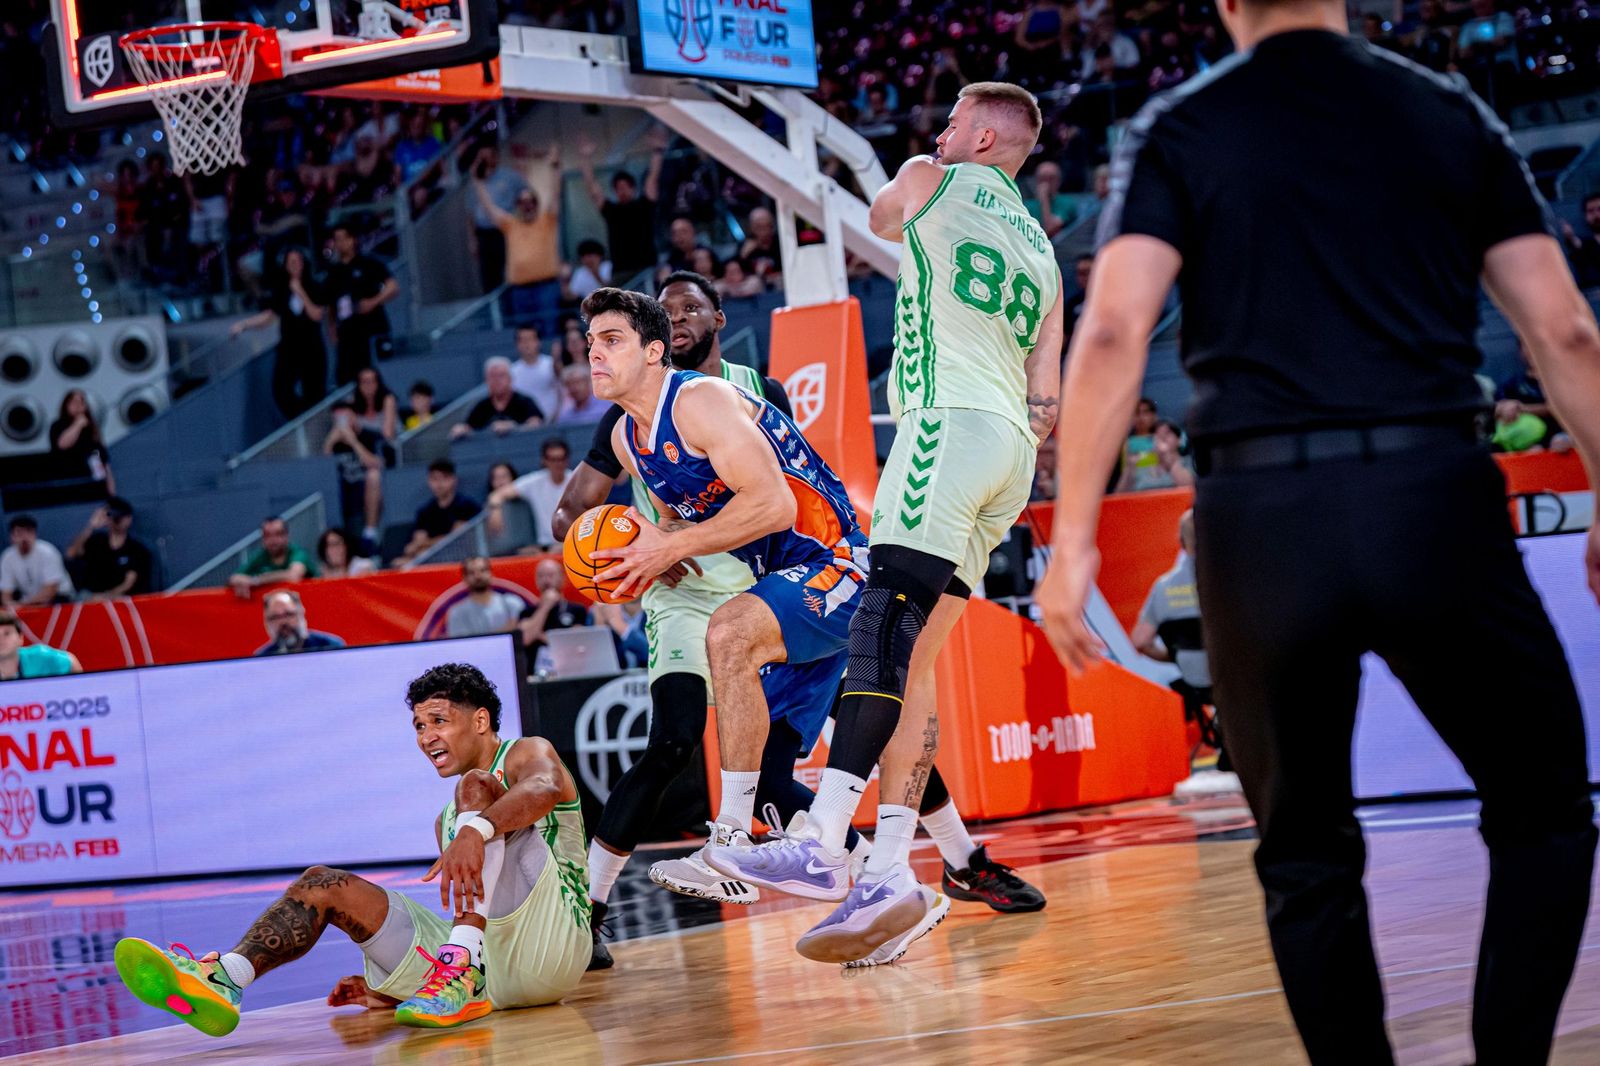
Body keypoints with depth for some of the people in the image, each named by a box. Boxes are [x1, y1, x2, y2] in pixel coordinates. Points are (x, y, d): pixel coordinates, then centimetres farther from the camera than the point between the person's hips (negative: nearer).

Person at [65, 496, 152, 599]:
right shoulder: (95, 541, 13)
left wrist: (106, 596, -25)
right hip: (90, 599, 2)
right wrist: (90, 527, -12)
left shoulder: (138, 551, 3)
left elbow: (129, 585, -7)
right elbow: (71, 554, -3)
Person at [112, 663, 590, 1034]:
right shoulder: (447, 821, 30)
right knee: (323, 884, -2)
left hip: (547, 947, -7)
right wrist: (390, 985, 19)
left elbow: (543, 790, -21)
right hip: (487, 975, 7)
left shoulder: (528, 754, 5)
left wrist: (475, 832, -42)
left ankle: (462, 971, -40)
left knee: (476, 787, -22)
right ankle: (222, 979, -30)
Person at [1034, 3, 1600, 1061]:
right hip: (1434, 499, 0)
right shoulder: (1453, 115, 13)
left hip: (1260, 515, 0)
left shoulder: (1180, 132, 9)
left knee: (1309, 861, 13)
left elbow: (1112, 333, -5)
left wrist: (1073, 536, -5)